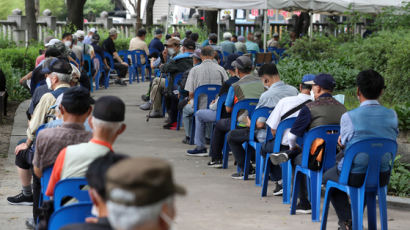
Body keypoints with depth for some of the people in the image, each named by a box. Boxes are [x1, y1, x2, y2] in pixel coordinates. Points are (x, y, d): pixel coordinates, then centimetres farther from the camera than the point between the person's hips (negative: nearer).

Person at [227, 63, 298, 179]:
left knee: (231, 135, 11)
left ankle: (247, 170, 13)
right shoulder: (294, 90, -6)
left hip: (269, 137, -7)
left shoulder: (266, 96, -25)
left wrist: (250, 123, 1)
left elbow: (260, 124, -22)